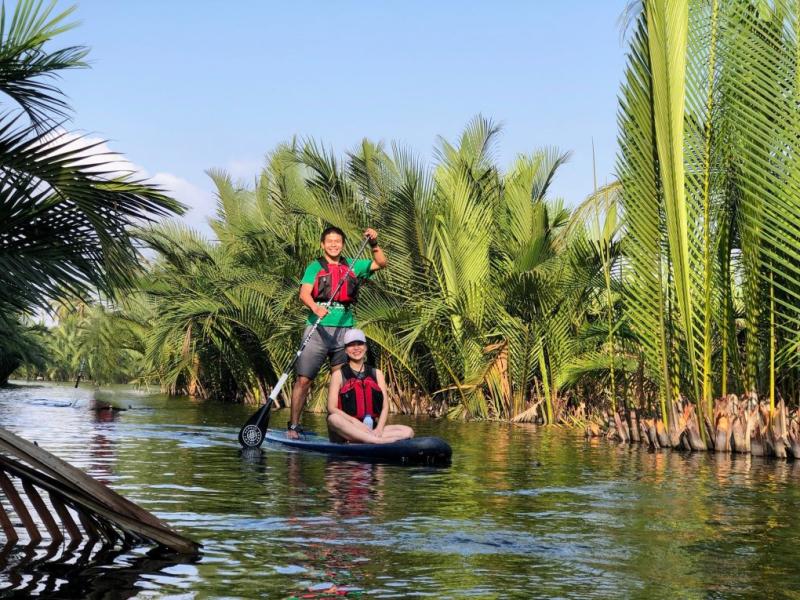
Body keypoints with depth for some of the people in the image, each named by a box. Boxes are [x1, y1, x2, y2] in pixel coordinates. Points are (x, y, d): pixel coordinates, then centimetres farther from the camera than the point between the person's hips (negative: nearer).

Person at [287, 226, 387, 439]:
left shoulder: (352, 266, 17)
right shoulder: (315, 267, 6)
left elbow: (381, 263, 18)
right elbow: (304, 293, -8)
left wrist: (374, 245, 0)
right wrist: (315, 308, -28)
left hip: (344, 329, 3)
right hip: (318, 328, -3)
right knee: (304, 379, -7)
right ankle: (293, 426, -1)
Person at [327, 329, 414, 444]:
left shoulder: (376, 374, 17)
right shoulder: (339, 375, 8)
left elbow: (385, 406, 7)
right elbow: (332, 408, -4)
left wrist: (379, 429, -13)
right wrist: (355, 422, -21)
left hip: (372, 429, 3)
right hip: (347, 429, -3)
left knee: (408, 431, -20)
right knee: (334, 419, -36)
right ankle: (379, 442, -46)